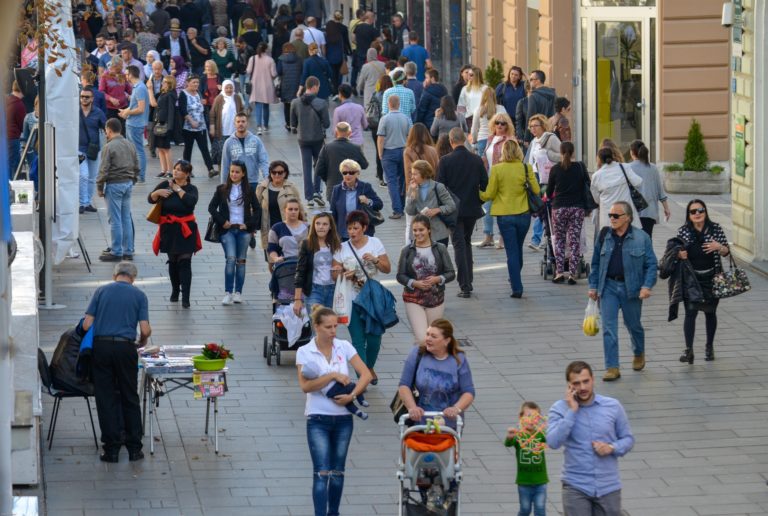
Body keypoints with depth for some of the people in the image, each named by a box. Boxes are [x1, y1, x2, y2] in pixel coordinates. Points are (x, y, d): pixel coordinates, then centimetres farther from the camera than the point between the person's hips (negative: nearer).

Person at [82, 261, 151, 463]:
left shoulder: (101, 291, 8)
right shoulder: (139, 295, 6)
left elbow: (86, 325, 2)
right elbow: (145, 329, -2)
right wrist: (142, 342, 20)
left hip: (101, 347, 1)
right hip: (126, 347, -1)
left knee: (106, 399, 5)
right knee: (130, 398, 10)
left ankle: (112, 449, 4)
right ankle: (134, 448, 9)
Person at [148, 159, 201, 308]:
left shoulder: (191, 189, -2)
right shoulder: (165, 185, 3)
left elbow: (191, 201, -23)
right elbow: (151, 199, -1)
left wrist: (178, 189, -14)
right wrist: (158, 192, -21)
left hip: (185, 230, -3)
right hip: (169, 229, 3)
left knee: (184, 262, -8)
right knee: (172, 261, 13)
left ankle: (185, 297, -12)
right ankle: (175, 291, 30)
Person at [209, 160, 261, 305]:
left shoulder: (248, 191, 4)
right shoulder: (222, 190, 3)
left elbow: (257, 210, 7)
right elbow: (212, 207, 3)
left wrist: (249, 224, -4)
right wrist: (222, 221, -6)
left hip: (243, 229, 1)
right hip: (227, 229, -1)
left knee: (241, 261, 5)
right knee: (231, 259, -13)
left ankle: (238, 292, 11)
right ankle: (228, 293, -12)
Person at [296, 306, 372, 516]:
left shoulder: (344, 347, 1)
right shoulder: (305, 352, -6)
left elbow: (366, 374, -2)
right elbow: (305, 386, -16)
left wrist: (352, 396, -15)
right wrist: (333, 375, -20)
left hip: (343, 418, 3)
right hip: (318, 419, -3)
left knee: (337, 471, 12)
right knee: (321, 472, -11)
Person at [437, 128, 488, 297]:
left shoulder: (445, 161, -11)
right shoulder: (476, 159, -2)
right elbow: (485, 183, 1)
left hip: (454, 209, -3)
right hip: (472, 208, 3)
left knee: (459, 245, -1)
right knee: (467, 242, 20)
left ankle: (465, 286, -7)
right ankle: (468, 281, 20)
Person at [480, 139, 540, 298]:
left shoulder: (497, 169, -9)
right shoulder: (526, 168, -6)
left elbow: (489, 195, -6)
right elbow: (536, 190, -5)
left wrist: (478, 194, 14)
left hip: (505, 215, -2)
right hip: (523, 214, 2)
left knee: (512, 251, 1)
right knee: (518, 248, 22)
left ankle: (517, 288, -4)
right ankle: (515, 278, 39)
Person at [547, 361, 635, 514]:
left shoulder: (613, 406, 2)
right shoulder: (559, 409, -3)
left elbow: (628, 438, 10)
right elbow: (553, 442, -17)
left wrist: (612, 448, -11)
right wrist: (572, 411, -16)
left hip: (608, 487, 2)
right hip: (576, 487, -2)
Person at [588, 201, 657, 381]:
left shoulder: (641, 238, -6)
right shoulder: (604, 236, 2)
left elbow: (651, 264, -4)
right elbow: (596, 263, 10)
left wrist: (647, 286, -15)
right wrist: (593, 286, 7)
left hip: (631, 288, -1)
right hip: (609, 286, 1)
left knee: (633, 325, 16)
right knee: (609, 328, -7)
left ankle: (639, 354, 44)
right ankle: (612, 368, -5)